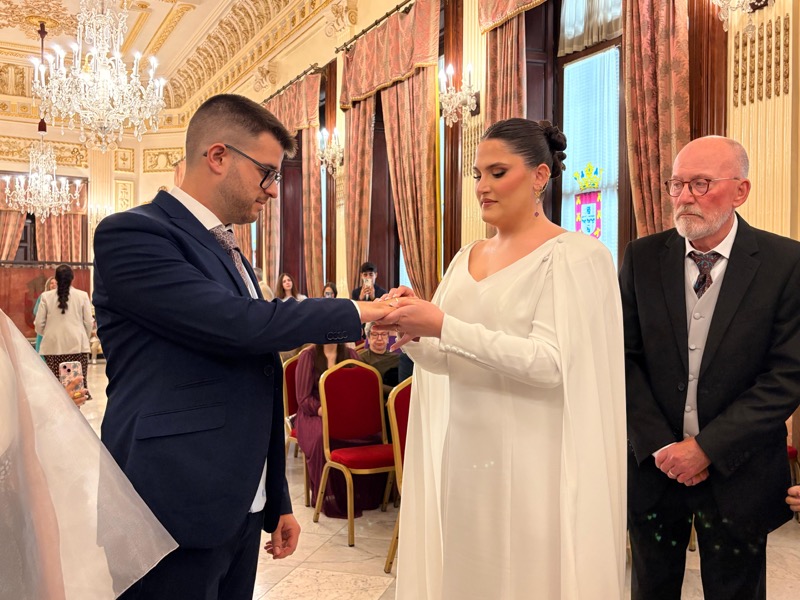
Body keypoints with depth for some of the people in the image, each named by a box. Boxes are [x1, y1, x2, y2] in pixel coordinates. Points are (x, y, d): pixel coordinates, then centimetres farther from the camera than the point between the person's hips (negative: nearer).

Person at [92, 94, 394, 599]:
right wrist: (355, 312, -11)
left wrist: (278, 503, 19)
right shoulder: (132, 234, -11)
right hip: (171, 519, -7)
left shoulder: (231, 254, 14)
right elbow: (238, 324, -24)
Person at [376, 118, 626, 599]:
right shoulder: (467, 258, 10)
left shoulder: (575, 255, -8)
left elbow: (552, 364, -19)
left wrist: (444, 327, -24)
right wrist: (412, 334, -11)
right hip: (458, 455, 6)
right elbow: (445, 360, 10)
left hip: (530, 463, -5)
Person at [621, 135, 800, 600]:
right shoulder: (642, 258, -2)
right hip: (653, 463, 2)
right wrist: (659, 445, -10)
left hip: (737, 472, -1)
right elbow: (625, 357, -3)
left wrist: (707, 448, -15)